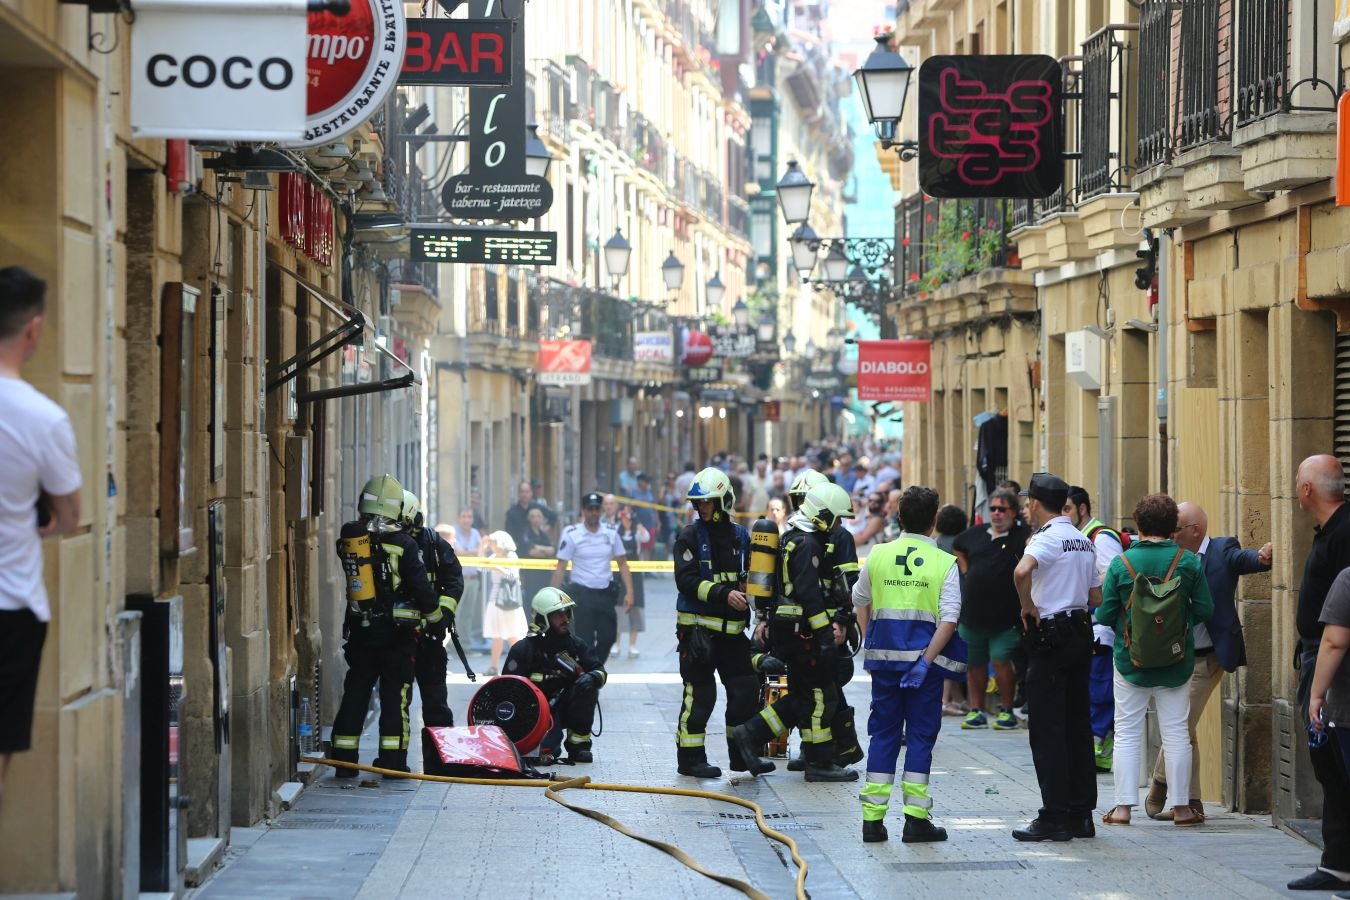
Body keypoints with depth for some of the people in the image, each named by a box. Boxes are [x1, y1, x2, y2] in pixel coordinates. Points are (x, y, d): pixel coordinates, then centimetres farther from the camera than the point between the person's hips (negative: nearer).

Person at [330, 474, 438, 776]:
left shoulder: (348, 539, 0)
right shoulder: (403, 544, -12)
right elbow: (421, 587, -10)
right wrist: (433, 609, 9)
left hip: (359, 630, 4)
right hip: (396, 633, -3)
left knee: (355, 693, 10)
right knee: (394, 695, 3)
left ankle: (344, 758, 11)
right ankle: (393, 759, 3)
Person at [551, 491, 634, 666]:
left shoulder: (611, 534, 5)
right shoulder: (572, 534, -4)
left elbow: (622, 564, 9)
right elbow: (560, 568, -3)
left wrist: (629, 592, -2)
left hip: (605, 593, 4)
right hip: (581, 593, -4)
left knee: (608, 637, 4)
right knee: (585, 641, -6)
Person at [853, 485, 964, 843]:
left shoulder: (878, 555, 4)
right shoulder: (944, 563, -5)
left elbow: (860, 603, 16)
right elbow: (949, 619, -13)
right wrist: (925, 662, -14)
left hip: (884, 656, 3)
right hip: (924, 658, -3)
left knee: (883, 734, 9)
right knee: (920, 736, 4)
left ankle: (873, 818, 8)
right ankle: (916, 819, 2)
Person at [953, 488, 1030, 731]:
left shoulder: (1022, 535, -7)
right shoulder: (976, 533, 11)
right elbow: (957, 547, 30)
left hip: (1004, 617, -6)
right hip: (972, 611, 6)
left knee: (1000, 659, -10)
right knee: (974, 663, 11)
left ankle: (1007, 711, 3)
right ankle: (976, 711, 21)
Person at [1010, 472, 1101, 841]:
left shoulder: (1047, 538, -13)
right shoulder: (1084, 542, 13)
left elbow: (1022, 571, -33)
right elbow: (1097, 596, 17)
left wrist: (1028, 606, -18)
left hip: (1050, 637, -8)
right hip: (1081, 634, 8)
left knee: (1047, 730, -5)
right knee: (1078, 726, 11)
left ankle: (1055, 817, -6)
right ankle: (1081, 813, 13)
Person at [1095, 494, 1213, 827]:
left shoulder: (1121, 563, -9)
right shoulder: (1189, 562, -7)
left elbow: (1104, 615, -7)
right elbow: (1205, 611, -4)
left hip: (1130, 661, -1)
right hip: (1177, 663, 1)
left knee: (1127, 734, 8)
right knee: (1176, 733, 8)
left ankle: (1123, 806, 5)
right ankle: (1181, 807, 11)